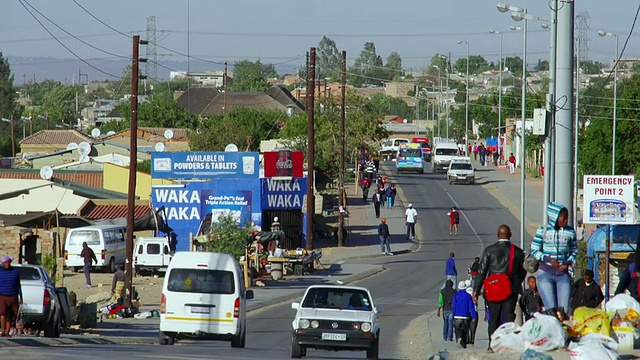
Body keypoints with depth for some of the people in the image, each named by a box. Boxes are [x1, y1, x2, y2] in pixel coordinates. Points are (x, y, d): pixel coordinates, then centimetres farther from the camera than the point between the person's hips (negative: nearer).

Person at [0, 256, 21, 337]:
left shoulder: (15, 271, 8)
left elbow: (18, 285, 13)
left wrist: (20, 297, 10)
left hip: (13, 297, 2)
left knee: (10, 316, 2)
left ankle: (7, 332, 10)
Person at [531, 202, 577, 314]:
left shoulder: (570, 231, 4)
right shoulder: (543, 231, -2)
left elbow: (574, 251, 15)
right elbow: (534, 251, 3)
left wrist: (568, 263, -5)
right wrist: (549, 259, -12)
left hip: (563, 274, 2)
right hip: (546, 274, -2)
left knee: (564, 310, -5)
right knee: (551, 309, -10)